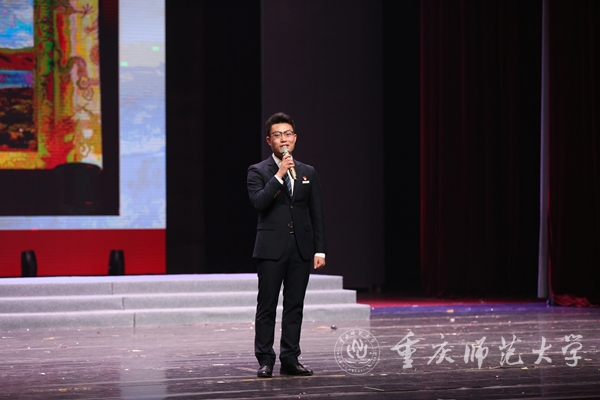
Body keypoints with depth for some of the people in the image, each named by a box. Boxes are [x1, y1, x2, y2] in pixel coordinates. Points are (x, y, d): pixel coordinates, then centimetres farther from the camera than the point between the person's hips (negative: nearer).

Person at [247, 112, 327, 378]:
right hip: (271, 249, -3)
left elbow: (316, 215, 10)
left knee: (295, 306, 5)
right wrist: (279, 175, -18)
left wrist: (319, 250, 4)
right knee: (267, 307, -1)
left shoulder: (308, 173, 12)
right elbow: (258, 202, -16)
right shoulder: (258, 172, 1)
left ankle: (290, 360, 10)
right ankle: (265, 361, 3)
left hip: (301, 249, 3)